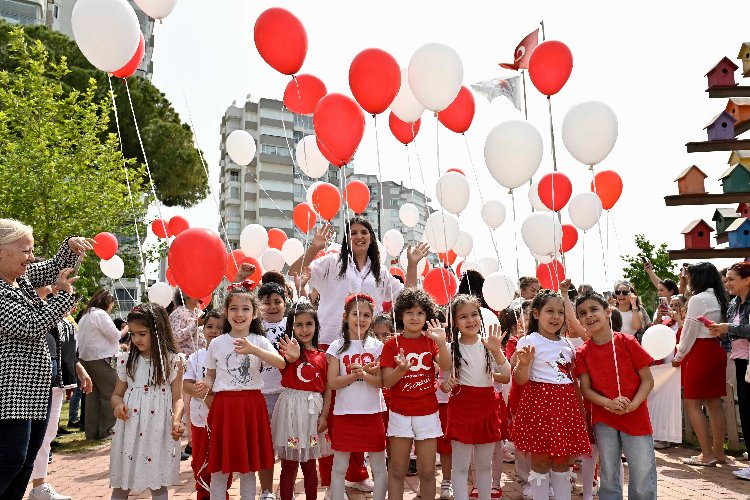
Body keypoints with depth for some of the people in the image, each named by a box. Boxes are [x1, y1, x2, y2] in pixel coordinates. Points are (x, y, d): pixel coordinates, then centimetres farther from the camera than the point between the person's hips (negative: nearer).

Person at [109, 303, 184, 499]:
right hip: (130, 427, 3)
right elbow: (117, 394, 12)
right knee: (120, 484, 11)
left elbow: (177, 398, -3)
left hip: (159, 429, -3)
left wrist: (176, 420, -21)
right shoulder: (127, 360, 5)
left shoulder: (173, 361, -4)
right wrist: (118, 406, -10)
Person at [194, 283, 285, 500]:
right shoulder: (217, 343, 3)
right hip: (224, 405, 1)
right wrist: (206, 385, -10)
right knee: (219, 464, 7)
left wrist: (253, 349, -30)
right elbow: (211, 375, 13)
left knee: (249, 464, 11)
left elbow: (281, 363, -17)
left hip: (252, 405, 0)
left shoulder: (259, 342, -1)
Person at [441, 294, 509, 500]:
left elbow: (506, 375, -9)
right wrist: (444, 385, -21)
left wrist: (496, 351, -23)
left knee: (484, 464, 15)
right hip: (462, 406, -2)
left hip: (488, 406, 2)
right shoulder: (452, 348, -5)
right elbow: (443, 380, 2)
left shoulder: (488, 345, -1)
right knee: (460, 465, 2)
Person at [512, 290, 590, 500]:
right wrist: (524, 363, -30)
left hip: (567, 404, 6)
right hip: (540, 401, -5)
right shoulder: (528, 342, -5)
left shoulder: (567, 345, 13)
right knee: (540, 460, 1)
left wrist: (581, 408, 16)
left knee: (562, 461, 12)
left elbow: (573, 380, 20)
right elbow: (520, 380, -10)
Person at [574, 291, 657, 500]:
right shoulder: (583, 353, 0)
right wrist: (610, 404, -20)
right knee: (608, 474, 11)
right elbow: (586, 389, -3)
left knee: (643, 473, 2)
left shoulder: (627, 342, -5)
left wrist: (633, 404, -18)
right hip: (603, 419, 2)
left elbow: (648, 380, -4)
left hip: (636, 417, -1)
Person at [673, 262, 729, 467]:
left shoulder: (698, 299, -14)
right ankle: (719, 452, 18)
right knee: (714, 403, 12)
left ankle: (707, 455, -1)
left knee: (692, 404, -2)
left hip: (700, 352, -9)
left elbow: (690, 332, -12)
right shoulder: (718, 298, 11)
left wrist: (679, 356, 0)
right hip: (717, 350, 9)